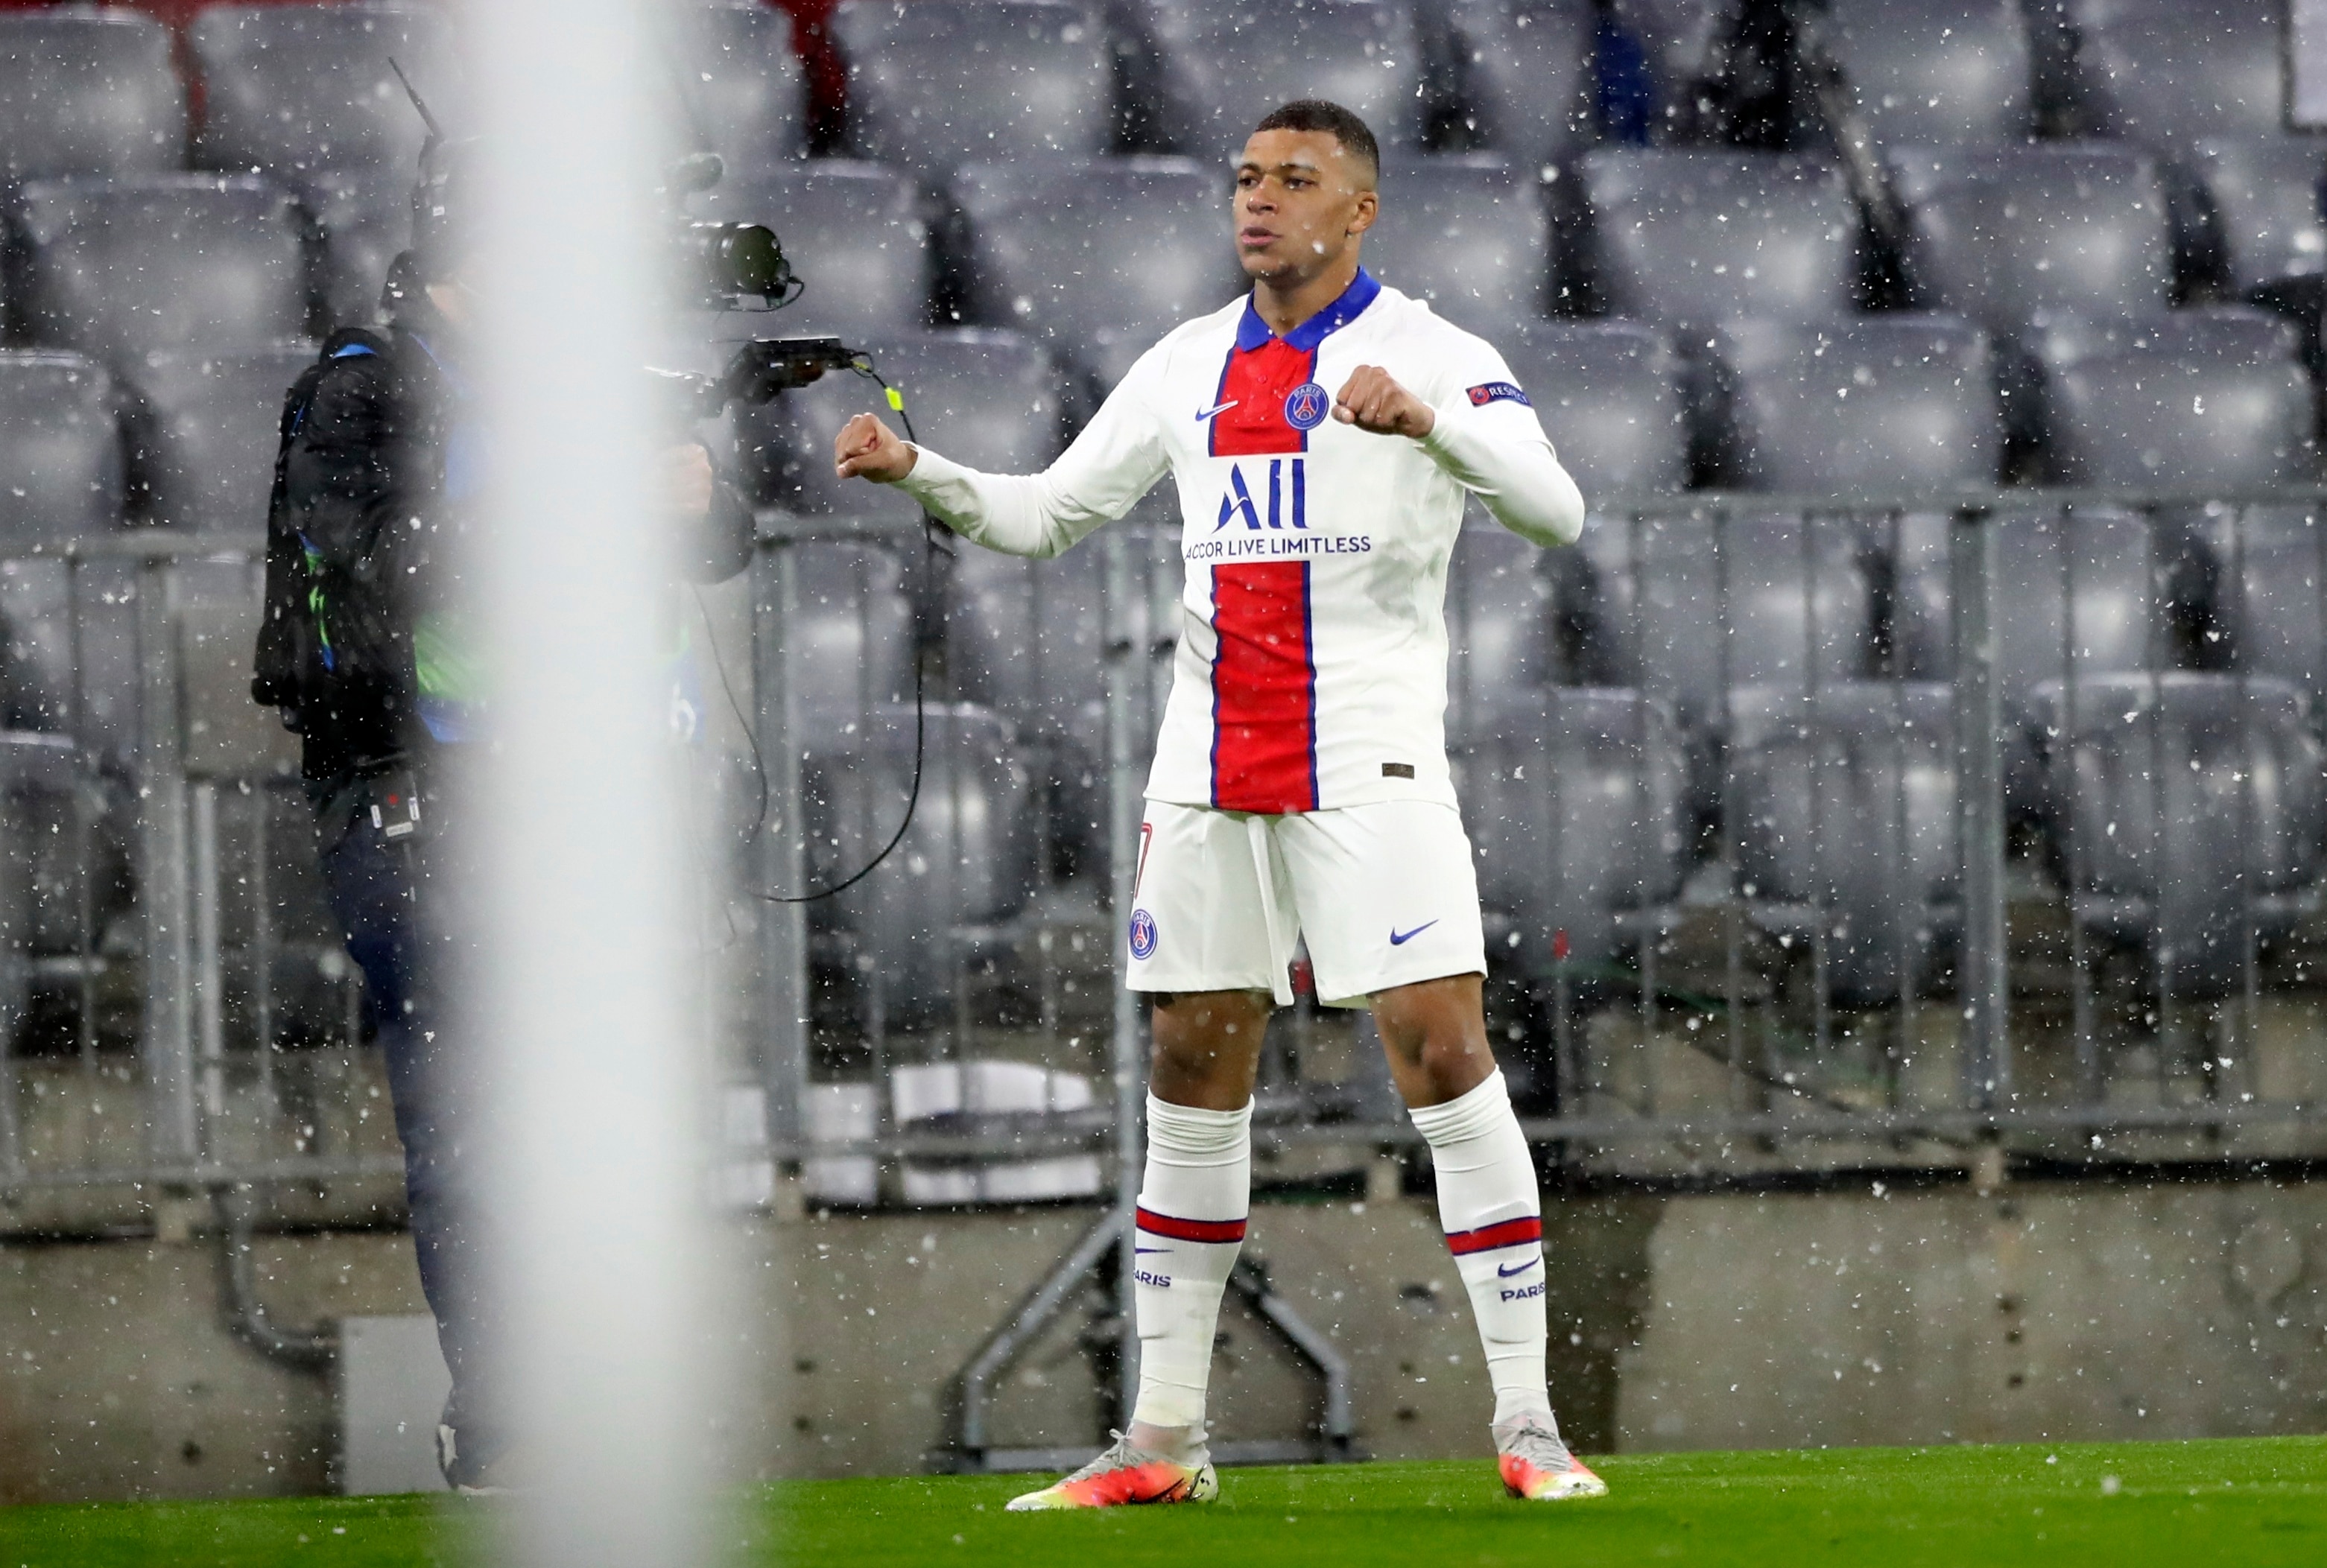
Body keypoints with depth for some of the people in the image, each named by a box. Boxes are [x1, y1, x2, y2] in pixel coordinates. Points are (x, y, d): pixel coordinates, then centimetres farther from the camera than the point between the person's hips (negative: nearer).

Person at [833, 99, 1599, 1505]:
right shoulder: (1192, 365, 14)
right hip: (1211, 762, 6)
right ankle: (1165, 1437, 14)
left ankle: (1528, 1424, -9)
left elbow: (1553, 508, -16)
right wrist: (918, 473, 4)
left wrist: (1430, 420, -33)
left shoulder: (1430, 354, -3)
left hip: (1370, 760, -6)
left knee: (1444, 1049, -12)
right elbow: (1048, 515, 21)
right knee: (1194, 1074, 7)